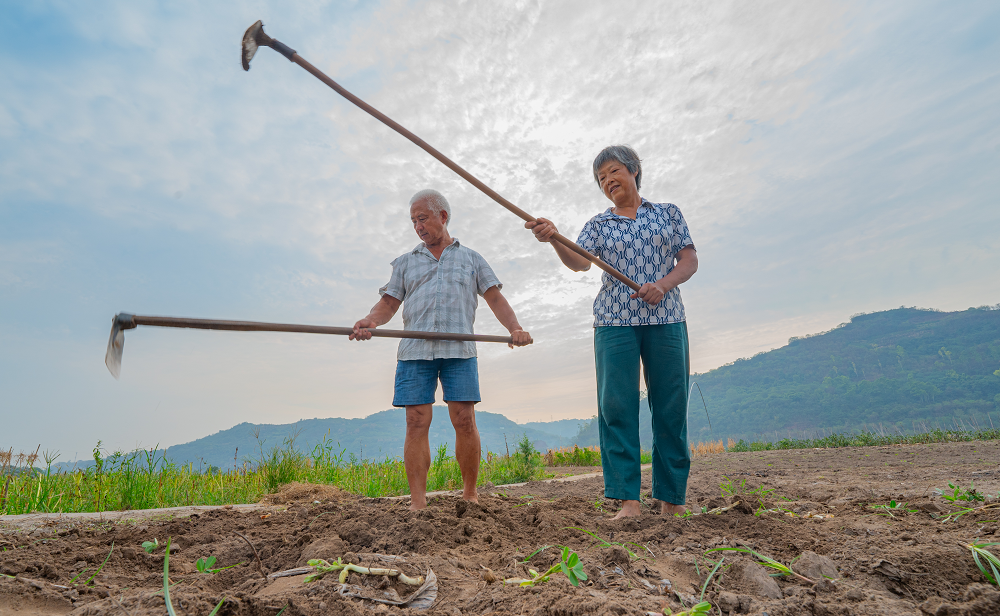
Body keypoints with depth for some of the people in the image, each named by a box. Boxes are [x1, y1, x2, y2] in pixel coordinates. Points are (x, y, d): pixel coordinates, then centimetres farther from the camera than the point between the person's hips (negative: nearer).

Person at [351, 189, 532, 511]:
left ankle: (470, 495, 10)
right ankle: (417, 503, 1)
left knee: (465, 422, -5)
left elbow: (496, 299, 10)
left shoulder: (471, 258, 19)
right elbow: (388, 303, 13)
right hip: (415, 351, 1)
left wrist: (515, 329, -7)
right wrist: (371, 321, -10)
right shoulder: (405, 262, 22)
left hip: (459, 350, -1)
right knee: (416, 423, -4)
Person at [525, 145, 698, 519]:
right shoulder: (598, 225, 14)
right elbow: (580, 261, -4)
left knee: (671, 408, 0)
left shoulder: (668, 213, 15)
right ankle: (627, 498, -3)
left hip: (665, 319, 0)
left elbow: (690, 260, 9)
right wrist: (554, 239, -24)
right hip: (614, 322, 0)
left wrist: (663, 284, -10)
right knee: (616, 406, -8)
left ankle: (672, 498, 12)